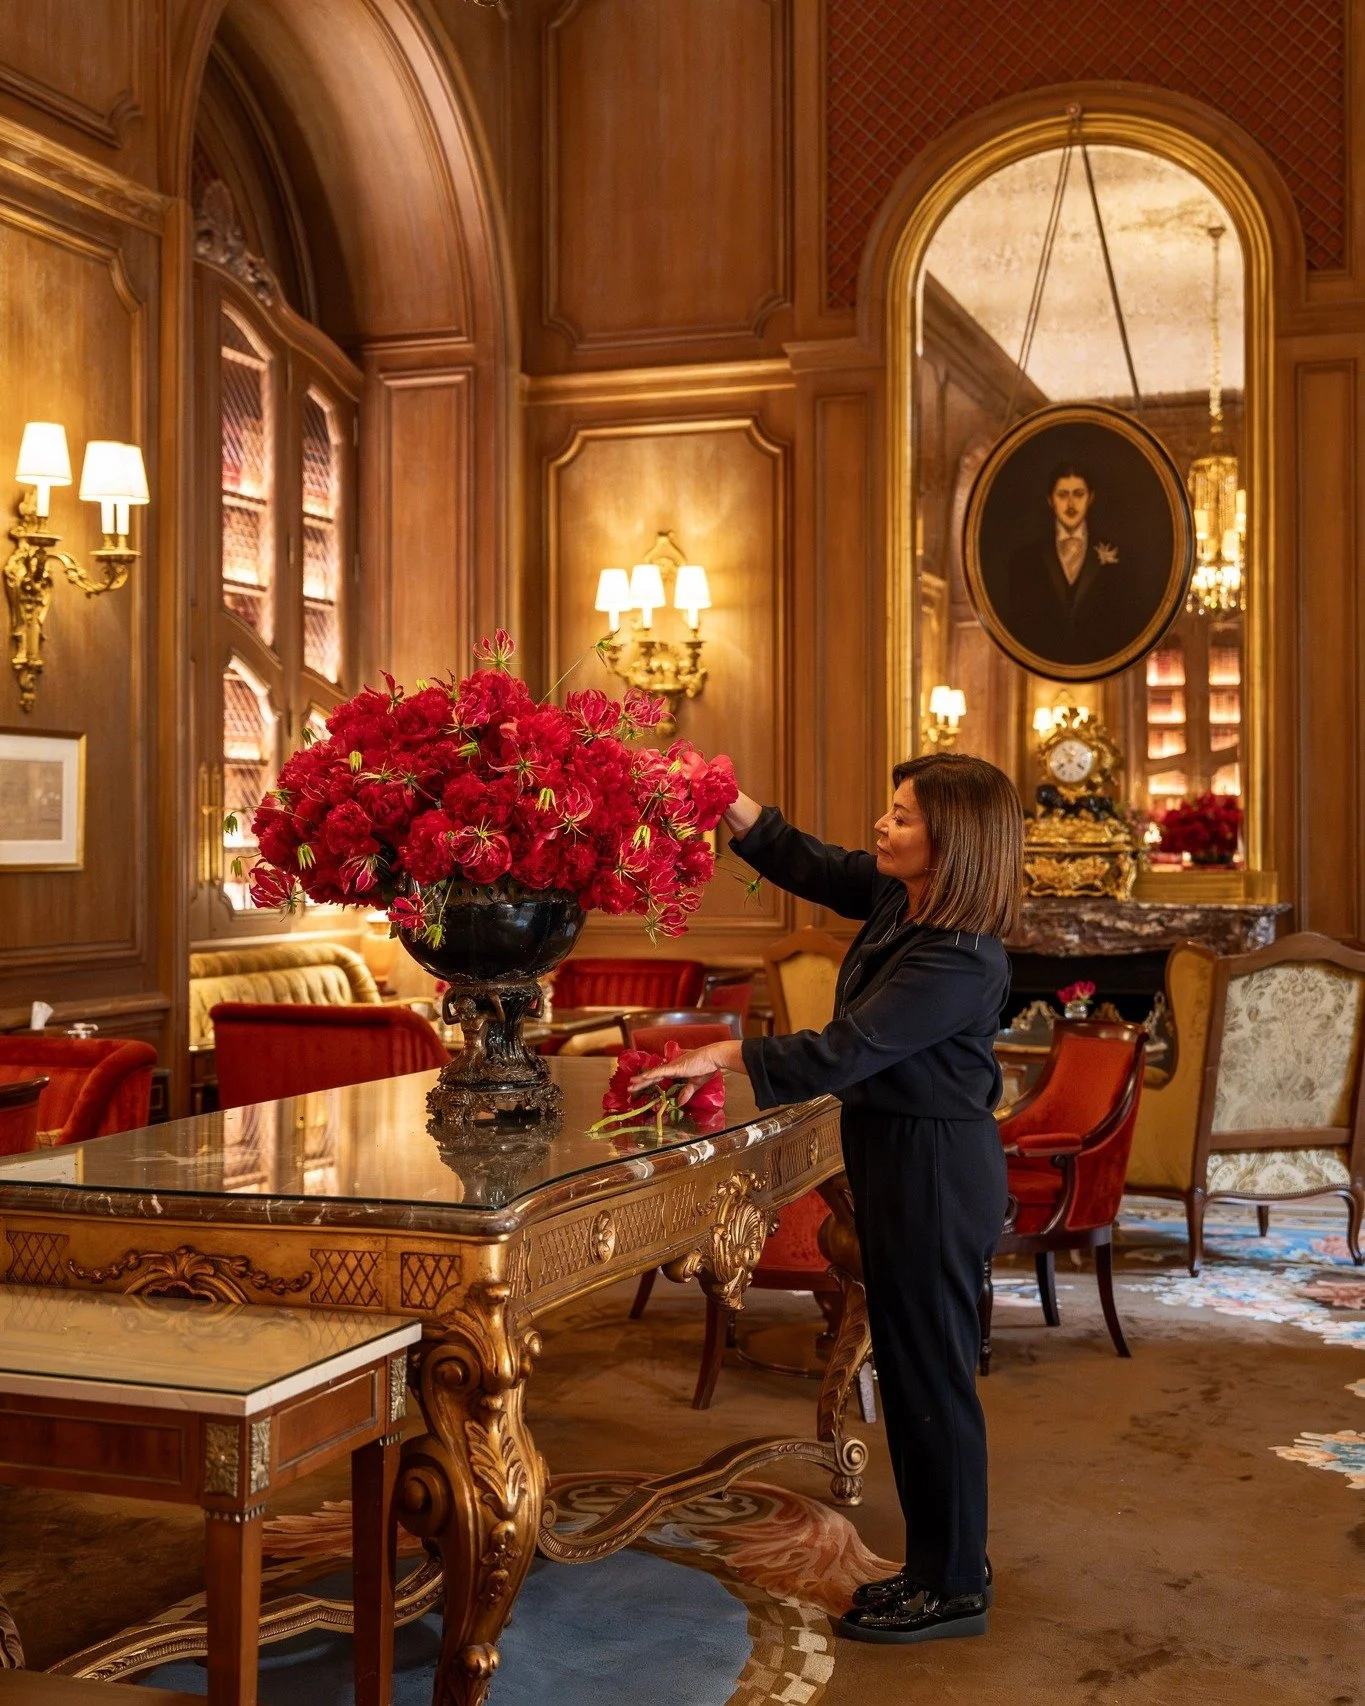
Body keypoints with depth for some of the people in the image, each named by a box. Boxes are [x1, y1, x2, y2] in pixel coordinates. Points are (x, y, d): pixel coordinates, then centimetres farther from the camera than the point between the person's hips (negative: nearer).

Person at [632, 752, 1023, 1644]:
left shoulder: (958, 960, -25)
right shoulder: (898, 897, 2)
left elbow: (844, 1053, -26)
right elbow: (810, 866, 15)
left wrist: (725, 1056, -19)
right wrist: (731, 807, 2)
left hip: (934, 1169, -10)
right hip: (898, 1156, 10)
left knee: (931, 1373, 1)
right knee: (912, 1367, 18)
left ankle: (955, 1589, 16)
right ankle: (943, 1566, 31)